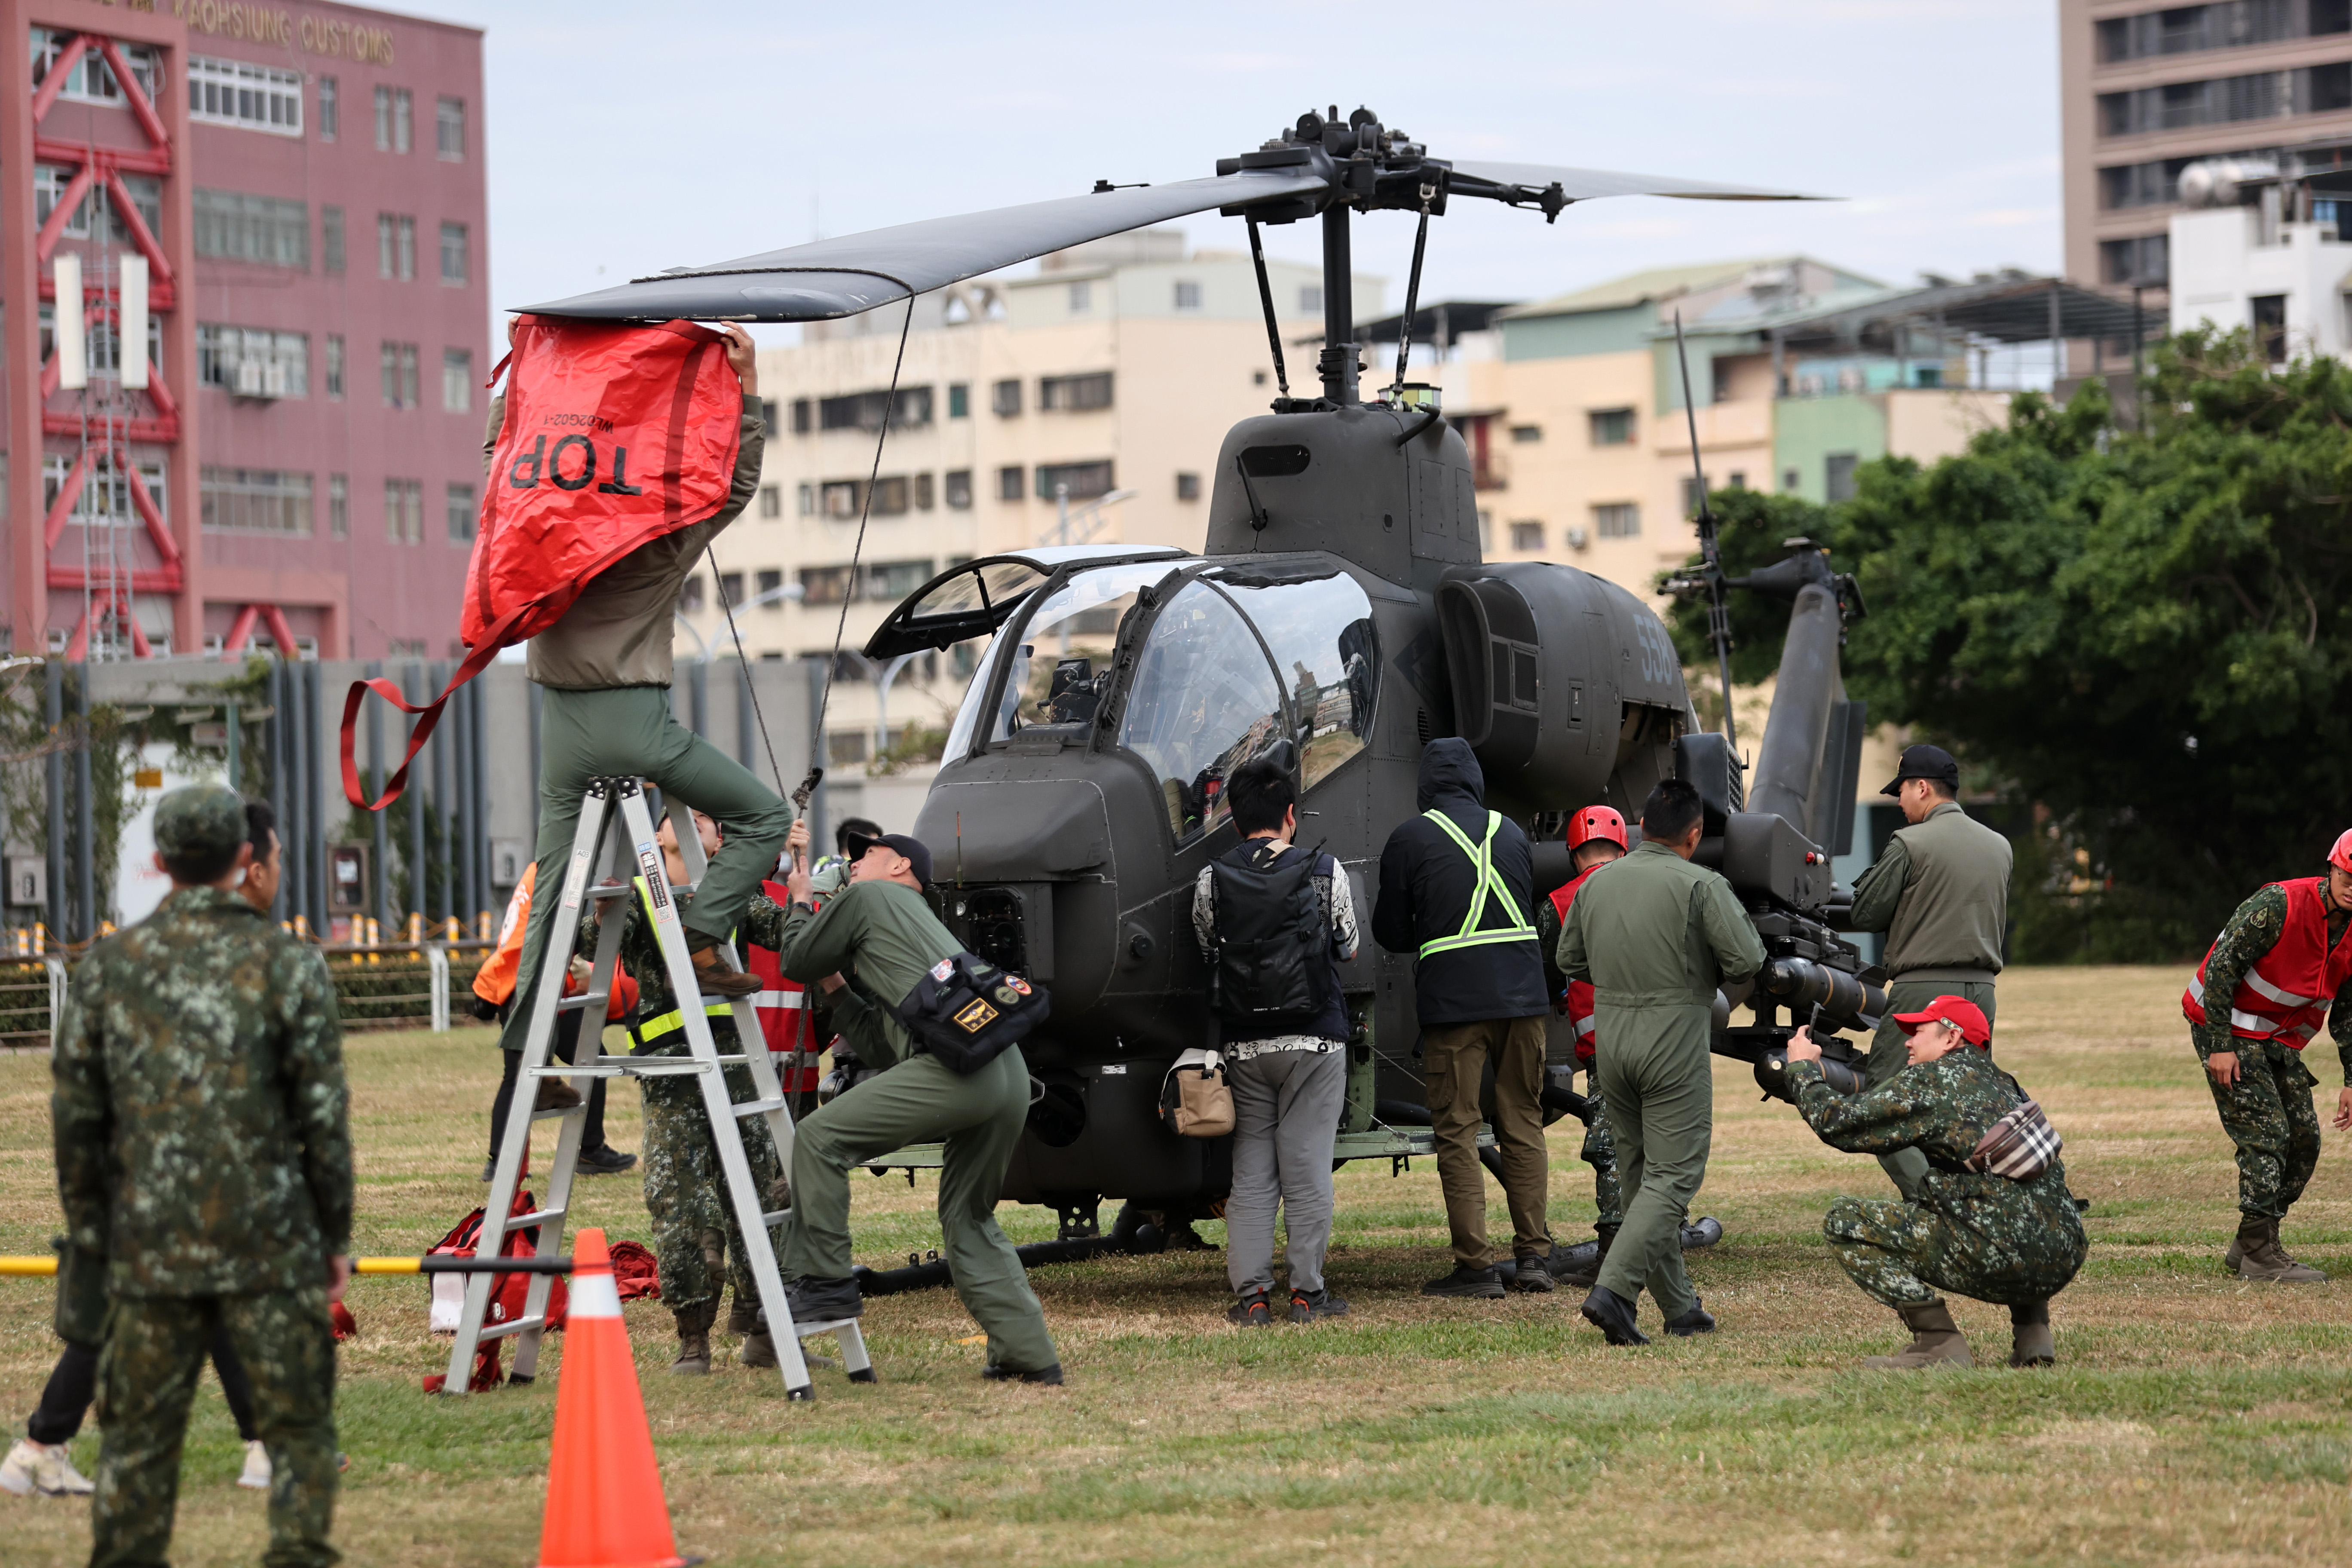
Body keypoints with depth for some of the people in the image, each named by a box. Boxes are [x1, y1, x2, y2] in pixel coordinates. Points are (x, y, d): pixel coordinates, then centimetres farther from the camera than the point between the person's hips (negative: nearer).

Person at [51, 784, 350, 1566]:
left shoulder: (107, 966, 3)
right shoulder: (286, 963, -4)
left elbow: (75, 1118, 6)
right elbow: (323, 1117, -4)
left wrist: (88, 1235, 15)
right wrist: (335, 1235, 5)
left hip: (149, 1246, 3)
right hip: (269, 1247, -2)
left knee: (139, 1433, 10)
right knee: (296, 1427, 5)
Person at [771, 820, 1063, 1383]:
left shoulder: (868, 898, 13)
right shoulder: (923, 921, 37)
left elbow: (796, 962, 19)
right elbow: (885, 1047, 35)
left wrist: (799, 902, 37)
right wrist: (837, 987, 40)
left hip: (957, 1066, -9)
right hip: (1011, 1075, 9)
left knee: (820, 1138, -2)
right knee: (968, 1218, 20)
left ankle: (823, 1280, 0)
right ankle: (1030, 1354, 16)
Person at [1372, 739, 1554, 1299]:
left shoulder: (1411, 839, -2)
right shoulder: (1511, 834, 11)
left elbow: (1390, 932, 5)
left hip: (1453, 998, -4)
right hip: (1522, 990, 4)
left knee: (1458, 1131, 0)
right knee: (1523, 1123, 12)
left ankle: (1475, 1264, -4)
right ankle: (1534, 1254, 11)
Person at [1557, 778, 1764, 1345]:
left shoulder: (1596, 885, 6)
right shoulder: (1700, 886, -10)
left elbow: (1570, 961, 15)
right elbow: (1748, 960, -14)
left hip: (1610, 1038, 6)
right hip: (1675, 1044, -6)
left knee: (1640, 1176, 13)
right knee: (1673, 1177, -3)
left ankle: (1680, 1308, 18)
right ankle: (1611, 1291, -18)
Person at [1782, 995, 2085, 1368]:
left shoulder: (1929, 1081, 0)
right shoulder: (2003, 1085, 22)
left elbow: (1836, 1121, 3)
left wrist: (1802, 1067, 20)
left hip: (2002, 1260, -7)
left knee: (1844, 1221, 4)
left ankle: (1938, 1342, -5)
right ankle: (2033, 1331, 21)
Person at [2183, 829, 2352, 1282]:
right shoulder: (2279, 905, -23)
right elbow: (2221, 966, -21)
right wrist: (2219, 1046, -22)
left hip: (2280, 1040, 8)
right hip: (2226, 1029, -7)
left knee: (2303, 1142, 3)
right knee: (2266, 1135, -15)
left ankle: (2248, 1247, 13)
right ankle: (2259, 1253, -10)